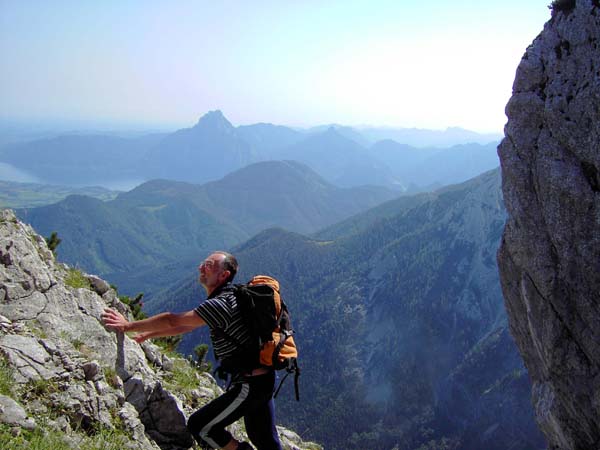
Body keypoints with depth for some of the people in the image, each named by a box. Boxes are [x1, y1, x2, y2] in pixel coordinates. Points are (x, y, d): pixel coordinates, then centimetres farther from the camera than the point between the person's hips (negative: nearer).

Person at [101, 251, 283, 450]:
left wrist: (128, 325, -10)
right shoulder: (225, 299, 12)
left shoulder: (221, 304, -20)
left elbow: (173, 320, -19)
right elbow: (185, 325, 20)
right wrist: (147, 334, 19)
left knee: (200, 426, -3)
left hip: (250, 385, -10)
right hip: (263, 380, 10)